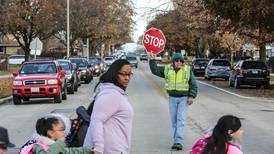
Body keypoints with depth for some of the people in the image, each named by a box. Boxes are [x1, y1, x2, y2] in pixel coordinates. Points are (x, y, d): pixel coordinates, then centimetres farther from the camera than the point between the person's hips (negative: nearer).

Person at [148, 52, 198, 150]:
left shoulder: (188, 70, -1)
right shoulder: (167, 69, 5)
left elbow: (193, 84, 2)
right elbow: (155, 70, 11)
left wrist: (191, 96, -6)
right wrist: (151, 60, 2)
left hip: (184, 98, -3)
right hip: (172, 98, 3)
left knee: (181, 120, -10)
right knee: (174, 120, 8)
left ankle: (179, 142, -14)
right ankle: (176, 140, 16)